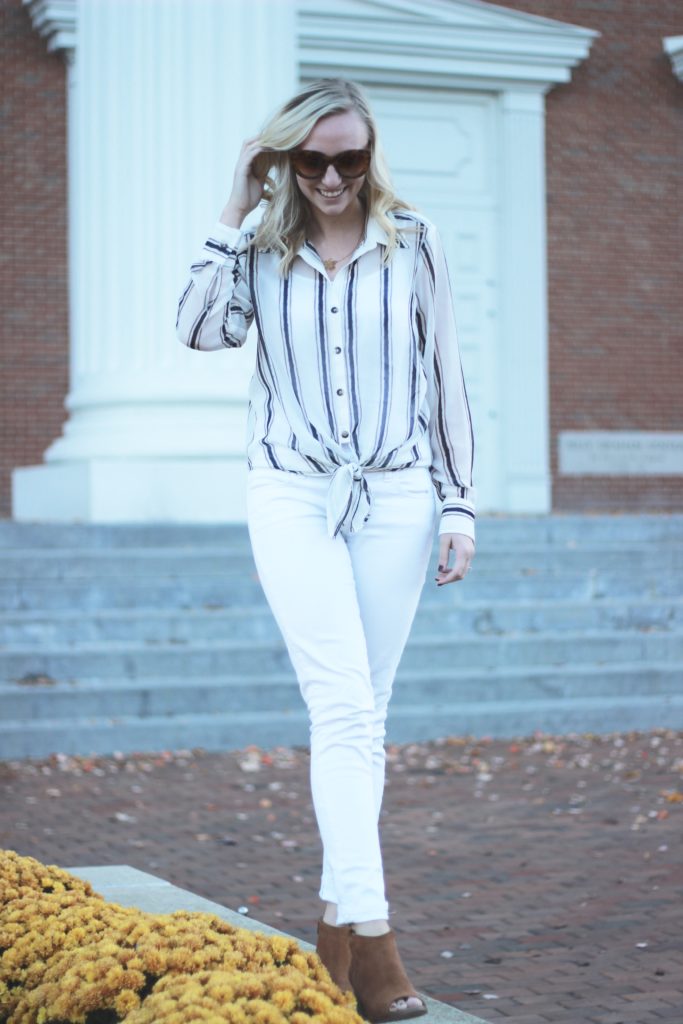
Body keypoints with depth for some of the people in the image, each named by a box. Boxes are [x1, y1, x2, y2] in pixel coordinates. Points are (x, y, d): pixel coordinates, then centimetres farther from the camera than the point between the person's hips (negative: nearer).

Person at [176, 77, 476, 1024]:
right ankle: (370, 934, -17)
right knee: (344, 709, -13)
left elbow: (444, 376, 6)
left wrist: (460, 502, 2)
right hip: (293, 494, -1)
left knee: (359, 715, 5)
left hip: (395, 497, 1)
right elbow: (201, 331, -13)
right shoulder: (262, 251, 5)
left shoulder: (413, 244, 5)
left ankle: (338, 927, 14)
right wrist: (235, 215, -8)